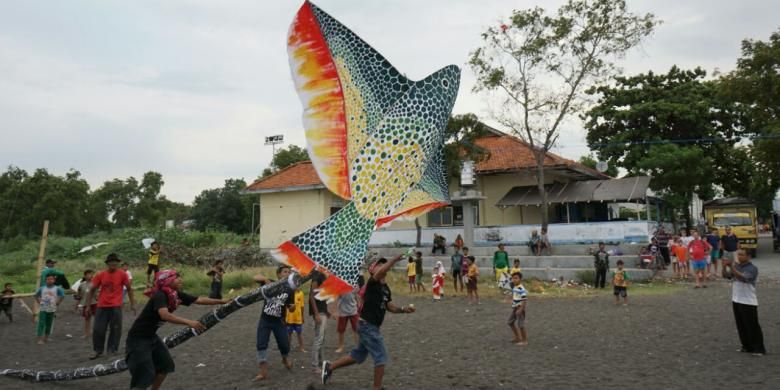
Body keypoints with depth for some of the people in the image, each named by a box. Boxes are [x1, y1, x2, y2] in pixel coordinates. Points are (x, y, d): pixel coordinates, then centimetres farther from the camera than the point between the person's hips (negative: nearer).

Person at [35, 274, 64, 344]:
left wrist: (57, 303, -3)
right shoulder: (42, 288, 1)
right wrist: (39, 302, 6)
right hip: (43, 309, 0)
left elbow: (62, 296, 2)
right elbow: (36, 296, 16)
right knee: (41, 323, -7)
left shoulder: (57, 289, -4)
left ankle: (46, 338, 21)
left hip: (52, 309, 0)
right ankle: (40, 339, -6)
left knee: (49, 324, 8)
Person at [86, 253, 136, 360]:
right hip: (102, 306, 2)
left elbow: (129, 288, 3)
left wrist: (132, 304, 2)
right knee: (98, 329, 3)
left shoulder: (122, 274, -4)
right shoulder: (100, 275, 0)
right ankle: (98, 351, 17)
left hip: (116, 306, -1)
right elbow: (92, 290, 8)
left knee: (115, 329, 1)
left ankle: (112, 350, 12)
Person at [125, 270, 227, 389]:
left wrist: (223, 301, -3)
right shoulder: (160, 295, -27)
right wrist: (189, 322, -53)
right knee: (145, 374, -11)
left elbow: (199, 300, 0)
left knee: (165, 365, 14)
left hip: (151, 336, 9)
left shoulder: (177, 295, -3)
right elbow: (164, 315, -44)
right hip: (138, 338, -9)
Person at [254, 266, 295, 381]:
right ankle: (263, 372, 0)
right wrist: (265, 279, -31)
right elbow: (255, 278, -13)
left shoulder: (289, 290, -4)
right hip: (265, 320, 0)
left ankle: (285, 359, 39)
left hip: (279, 322, 0)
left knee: (284, 345, 4)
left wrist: (293, 307, -27)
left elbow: (290, 309, -4)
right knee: (261, 345, -7)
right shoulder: (270, 283, -4)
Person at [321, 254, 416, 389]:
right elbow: (383, 270, -35)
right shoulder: (372, 283, -15)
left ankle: (330, 367, 33)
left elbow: (390, 306, 7)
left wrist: (403, 309, -8)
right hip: (367, 326, -9)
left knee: (358, 356, 20)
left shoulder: (386, 288, 12)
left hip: (371, 326, 9)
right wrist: (396, 259, -35)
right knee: (381, 357, -5)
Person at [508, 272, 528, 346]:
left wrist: (520, 309, -27)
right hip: (515, 308, 10)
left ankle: (525, 340, 13)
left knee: (520, 325, -2)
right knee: (510, 322, 17)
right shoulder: (514, 288, 7)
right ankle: (517, 337, 31)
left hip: (520, 309, -10)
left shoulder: (521, 289, -23)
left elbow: (525, 300, -26)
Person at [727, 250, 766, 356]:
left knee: (753, 326, 0)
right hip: (736, 300, 6)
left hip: (748, 302, -6)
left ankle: (759, 349, 10)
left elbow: (743, 278, -28)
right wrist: (724, 267, -18)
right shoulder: (736, 266, 6)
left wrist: (732, 267, -37)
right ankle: (747, 346, 24)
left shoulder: (753, 268, -12)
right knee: (741, 326, 13)